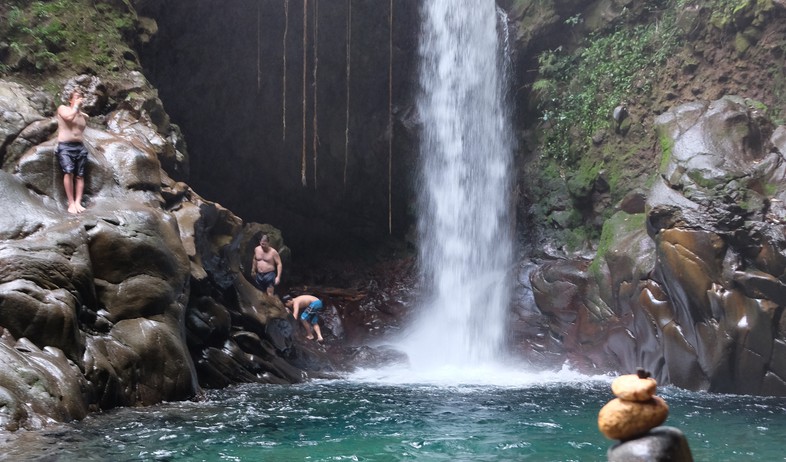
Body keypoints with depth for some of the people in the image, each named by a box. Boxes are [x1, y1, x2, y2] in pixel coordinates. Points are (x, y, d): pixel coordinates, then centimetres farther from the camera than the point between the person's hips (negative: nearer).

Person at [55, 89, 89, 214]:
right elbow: (69, 117, -14)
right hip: (65, 146, -5)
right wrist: (76, 106, -3)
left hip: (80, 146, 5)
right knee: (69, 172, -23)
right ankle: (71, 203, -21)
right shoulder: (62, 108, 6)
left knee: (80, 175, -6)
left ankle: (78, 202, -9)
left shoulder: (84, 116, 19)